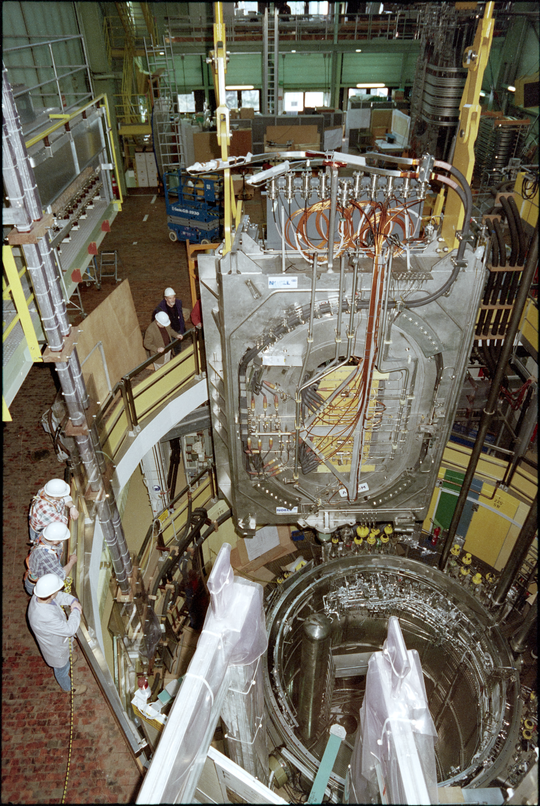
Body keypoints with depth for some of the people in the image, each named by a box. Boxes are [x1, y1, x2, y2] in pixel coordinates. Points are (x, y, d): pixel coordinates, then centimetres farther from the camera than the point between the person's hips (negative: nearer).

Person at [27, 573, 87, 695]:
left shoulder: (38, 597, -25)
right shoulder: (46, 617, -50)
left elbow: (60, 596, -5)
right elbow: (70, 629, -37)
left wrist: (73, 600, -20)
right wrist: (76, 611, -24)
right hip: (55, 648, -6)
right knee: (62, 669, 26)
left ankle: (67, 661, 69)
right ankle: (68, 687, 54)